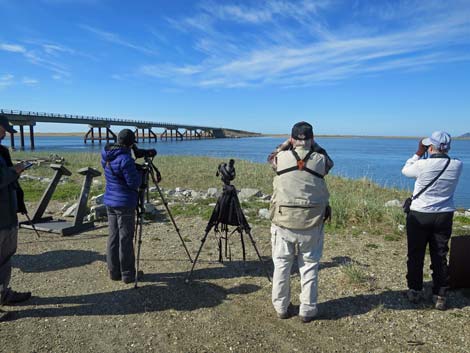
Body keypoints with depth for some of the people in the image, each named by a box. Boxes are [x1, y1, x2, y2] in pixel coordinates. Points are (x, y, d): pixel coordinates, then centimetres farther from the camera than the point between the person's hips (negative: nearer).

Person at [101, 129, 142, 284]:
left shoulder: (106, 156, 5)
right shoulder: (125, 159, -19)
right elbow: (134, 183, -17)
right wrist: (137, 171, 0)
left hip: (109, 201, 8)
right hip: (125, 203, -8)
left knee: (113, 237, 14)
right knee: (125, 239, 1)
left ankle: (114, 272, 23)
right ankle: (127, 274, 11)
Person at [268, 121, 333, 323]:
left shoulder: (281, 158, -3)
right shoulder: (320, 160, -3)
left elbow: (271, 158, 21)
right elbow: (329, 162, 22)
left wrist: (286, 143, 20)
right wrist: (314, 146, 17)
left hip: (283, 222, 1)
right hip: (311, 223, 0)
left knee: (281, 265, 12)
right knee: (309, 266, 11)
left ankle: (281, 308, 24)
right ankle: (307, 310, 20)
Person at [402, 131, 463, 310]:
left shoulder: (423, 165, -18)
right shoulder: (457, 166, -6)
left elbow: (405, 170, 3)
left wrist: (419, 153, 10)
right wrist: (441, 155, 12)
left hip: (419, 216, -3)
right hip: (444, 216, 3)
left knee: (415, 255, 11)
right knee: (440, 257, 11)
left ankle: (415, 291, 22)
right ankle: (440, 296, 17)